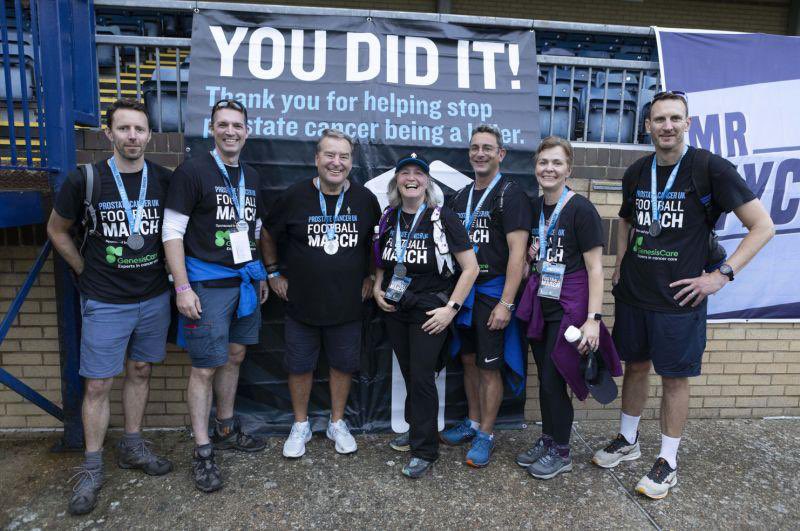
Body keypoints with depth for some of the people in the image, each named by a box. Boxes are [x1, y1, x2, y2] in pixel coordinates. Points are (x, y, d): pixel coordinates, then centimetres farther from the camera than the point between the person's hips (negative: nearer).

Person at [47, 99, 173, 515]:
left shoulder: (164, 180, -3)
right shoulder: (85, 180, -9)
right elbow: (57, 230, 5)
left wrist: (170, 270, 3)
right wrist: (87, 272, 2)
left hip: (154, 297, 3)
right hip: (104, 303, -2)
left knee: (139, 372, 15)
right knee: (98, 385, 5)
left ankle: (132, 447, 32)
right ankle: (92, 469, 21)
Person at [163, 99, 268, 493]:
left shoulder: (251, 177, 12)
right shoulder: (192, 171, -8)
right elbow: (172, 232, -11)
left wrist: (261, 275, 17)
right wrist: (183, 287, -16)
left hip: (245, 280, 7)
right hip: (207, 283, -6)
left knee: (234, 357, 16)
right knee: (205, 368, 0)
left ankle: (226, 430, 33)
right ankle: (202, 451, 14)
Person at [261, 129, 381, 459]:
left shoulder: (365, 199, -2)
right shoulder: (295, 196, -7)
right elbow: (267, 235, 7)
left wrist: (372, 277, 9)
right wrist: (274, 273, 5)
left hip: (348, 305, 1)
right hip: (301, 304, -1)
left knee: (343, 364, 12)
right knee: (299, 366, 10)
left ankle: (337, 423, 32)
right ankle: (301, 425, 31)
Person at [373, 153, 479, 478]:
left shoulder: (443, 218, -11)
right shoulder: (389, 218, 4)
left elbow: (470, 268, -11)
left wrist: (451, 307, -15)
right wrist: (377, 288, 3)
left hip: (429, 310, -5)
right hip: (394, 308, 5)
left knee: (422, 377, -3)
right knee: (408, 373, 14)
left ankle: (424, 451, 13)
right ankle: (414, 429, 36)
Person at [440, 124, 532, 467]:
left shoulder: (510, 194, -9)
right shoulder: (461, 197, 13)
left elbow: (517, 252, -15)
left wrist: (506, 303, -19)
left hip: (492, 293, -6)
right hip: (463, 290, 7)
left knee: (489, 367, 2)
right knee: (469, 360, 15)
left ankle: (486, 435, 18)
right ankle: (473, 423, 31)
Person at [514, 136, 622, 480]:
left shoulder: (581, 210, -12)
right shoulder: (535, 208, 8)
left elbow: (595, 268, -14)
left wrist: (593, 318, -19)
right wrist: (530, 254, 2)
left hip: (569, 306, -6)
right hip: (539, 303, 6)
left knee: (554, 379, -1)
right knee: (544, 377, 14)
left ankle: (560, 452, 19)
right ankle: (547, 440, 31)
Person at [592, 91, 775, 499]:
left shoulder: (709, 168, -9)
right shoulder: (636, 173, 6)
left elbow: (763, 226, -7)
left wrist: (723, 274, -13)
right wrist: (620, 266, 10)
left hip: (678, 298, -4)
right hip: (632, 294, 5)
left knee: (675, 378, 6)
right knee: (635, 366, 16)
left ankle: (667, 463, 22)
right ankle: (627, 441, 34)